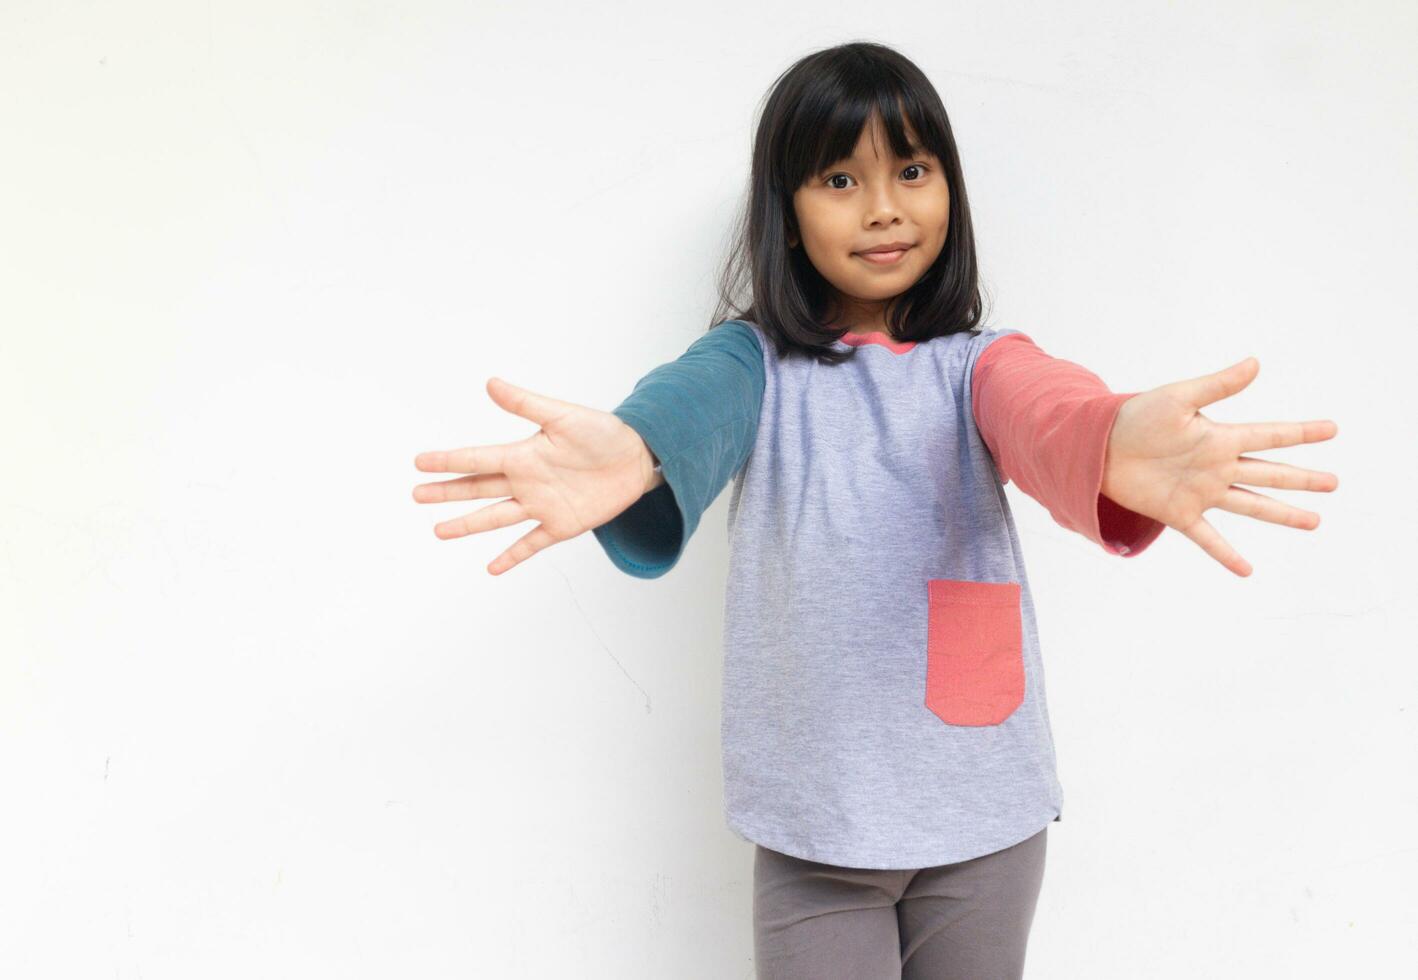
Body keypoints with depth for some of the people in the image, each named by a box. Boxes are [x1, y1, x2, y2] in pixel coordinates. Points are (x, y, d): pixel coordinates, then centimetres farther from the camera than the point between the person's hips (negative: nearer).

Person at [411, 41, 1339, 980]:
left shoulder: (979, 363, 1)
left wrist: (1111, 448, -48)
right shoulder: (758, 361, 1)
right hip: (812, 825, -1)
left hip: (986, 815, 1)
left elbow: (1042, 409, -22)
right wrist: (631, 454, -49)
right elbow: (696, 400, -23)